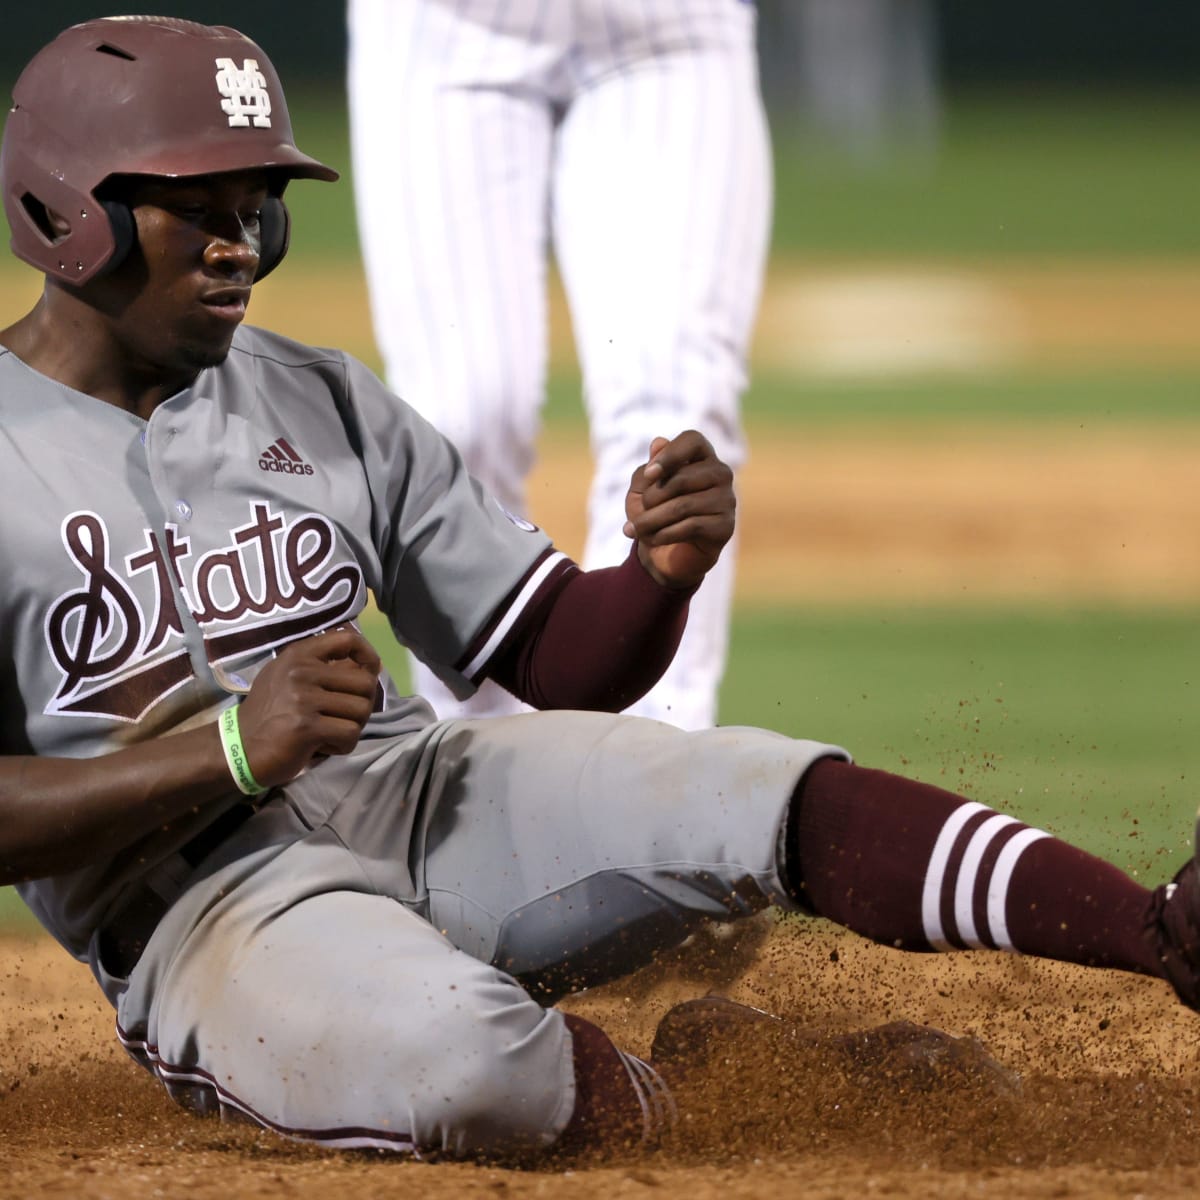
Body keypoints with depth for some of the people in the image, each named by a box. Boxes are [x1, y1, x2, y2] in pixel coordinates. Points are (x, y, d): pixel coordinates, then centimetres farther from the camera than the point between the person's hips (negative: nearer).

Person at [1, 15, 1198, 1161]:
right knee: (458, 1054, -38)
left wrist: (665, 570, -9)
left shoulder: (323, 401, 13)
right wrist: (230, 752, -24)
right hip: (198, 896, -5)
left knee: (769, 793, -21)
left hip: (427, 798, 5)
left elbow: (561, 661, 13)